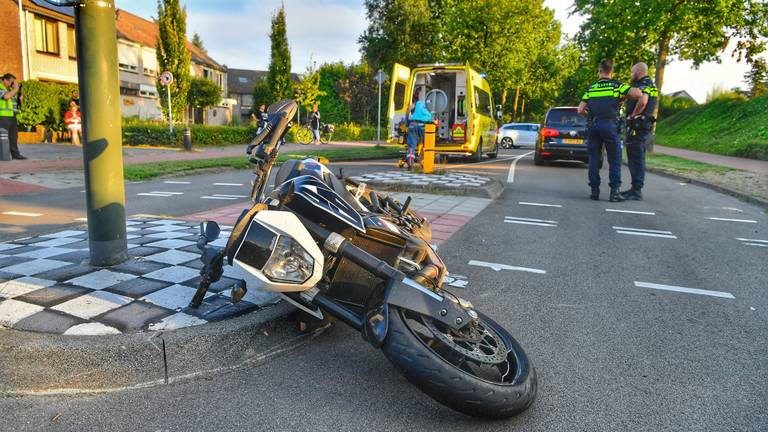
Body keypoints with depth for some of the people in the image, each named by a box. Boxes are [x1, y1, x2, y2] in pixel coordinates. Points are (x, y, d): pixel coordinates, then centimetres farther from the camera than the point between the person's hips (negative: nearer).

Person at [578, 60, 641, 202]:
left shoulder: (590, 88, 11)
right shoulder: (617, 86, 3)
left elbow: (580, 110, 8)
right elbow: (637, 93, -9)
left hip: (593, 126, 2)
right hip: (610, 125, -2)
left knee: (594, 159, 9)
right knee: (614, 160, 5)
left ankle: (595, 191, 8)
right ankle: (614, 192, 0)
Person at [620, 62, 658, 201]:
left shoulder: (643, 85, -13)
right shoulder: (650, 85, 20)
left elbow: (642, 101, -32)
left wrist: (633, 115, -19)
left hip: (637, 126, -11)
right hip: (643, 126, 11)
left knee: (636, 159, -9)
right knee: (636, 158, 15)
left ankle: (636, 191, -7)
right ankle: (635, 188, 23)